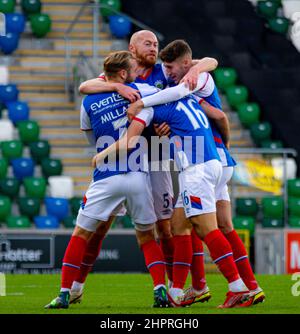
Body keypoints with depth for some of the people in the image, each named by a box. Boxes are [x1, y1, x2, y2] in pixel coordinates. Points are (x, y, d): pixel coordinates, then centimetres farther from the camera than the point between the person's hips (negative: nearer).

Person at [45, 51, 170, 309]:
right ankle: (160, 290, -2)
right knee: (147, 237, 15)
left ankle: (65, 294, 7)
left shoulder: (88, 103, 5)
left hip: (106, 179, 0)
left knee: (80, 234, 12)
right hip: (138, 177, 0)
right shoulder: (136, 91, 0)